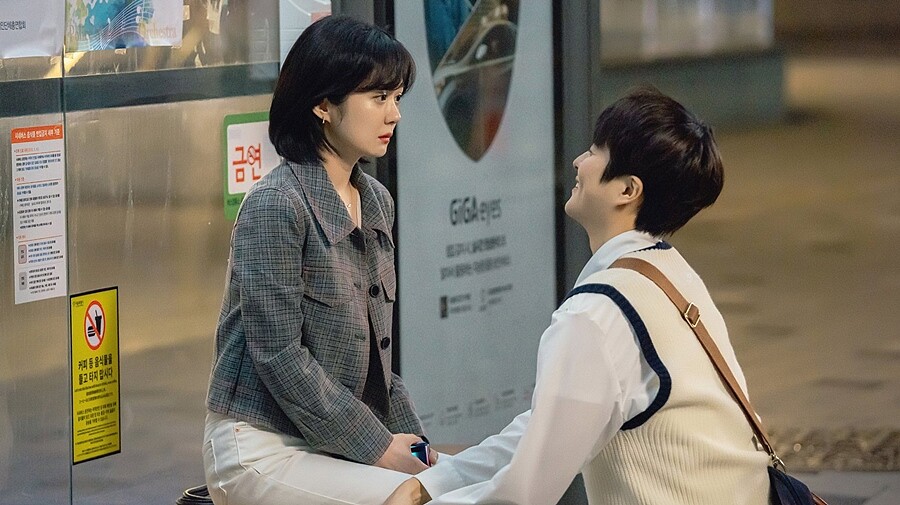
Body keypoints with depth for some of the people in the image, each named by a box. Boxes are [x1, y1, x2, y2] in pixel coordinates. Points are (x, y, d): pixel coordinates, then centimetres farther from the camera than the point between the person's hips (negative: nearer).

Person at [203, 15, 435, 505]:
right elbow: (280, 355, -18)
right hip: (259, 446, -8)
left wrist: (409, 437, 4)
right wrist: (378, 448, -15)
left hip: (332, 443, 8)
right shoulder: (276, 205, -14)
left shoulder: (376, 202, 11)